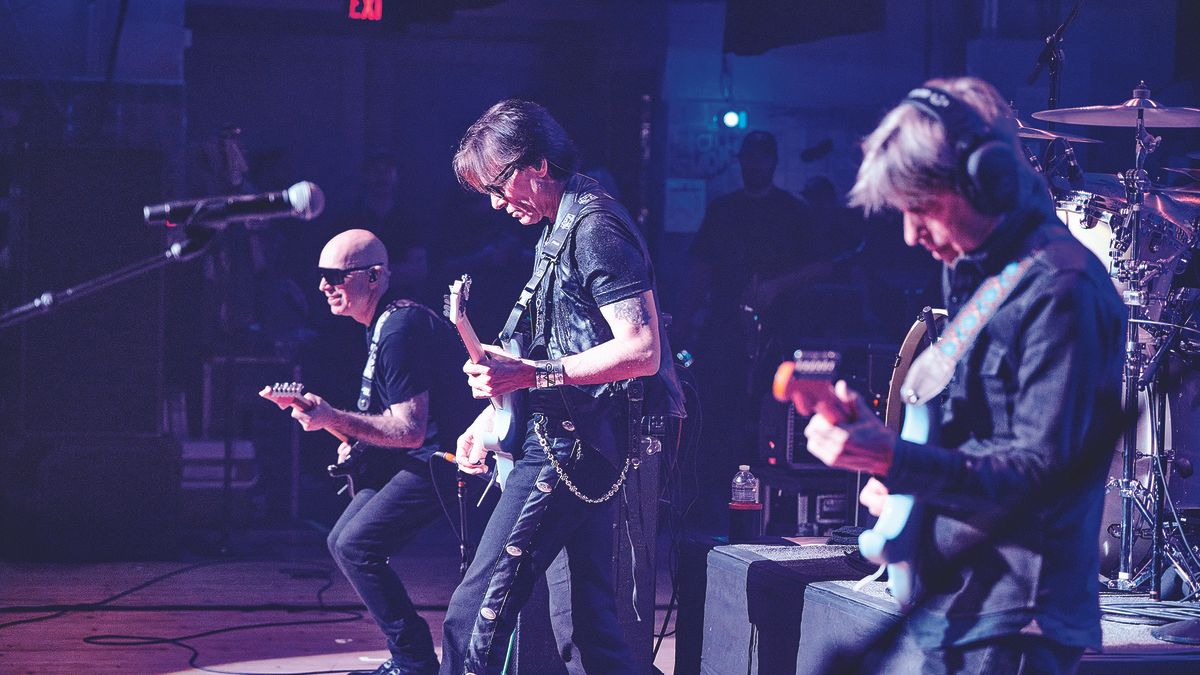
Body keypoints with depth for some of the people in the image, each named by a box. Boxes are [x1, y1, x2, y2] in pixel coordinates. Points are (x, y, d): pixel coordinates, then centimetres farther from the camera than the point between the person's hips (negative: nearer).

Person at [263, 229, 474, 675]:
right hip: (421, 458, 11)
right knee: (342, 542, 10)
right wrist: (357, 440, 8)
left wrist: (333, 419, -27)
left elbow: (411, 431, -25)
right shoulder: (385, 323, 12)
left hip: (442, 459, -11)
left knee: (356, 547, -18)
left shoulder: (398, 331, -21)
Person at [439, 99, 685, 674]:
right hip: (575, 441, 11)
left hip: (576, 442, -11)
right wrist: (492, 417, 20)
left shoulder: (595, 227, -14)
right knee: (581, 618, 12)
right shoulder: (564, 228, 18)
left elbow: (642, 352, -22)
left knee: (478, 607, -13)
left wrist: (529, 375, -23)